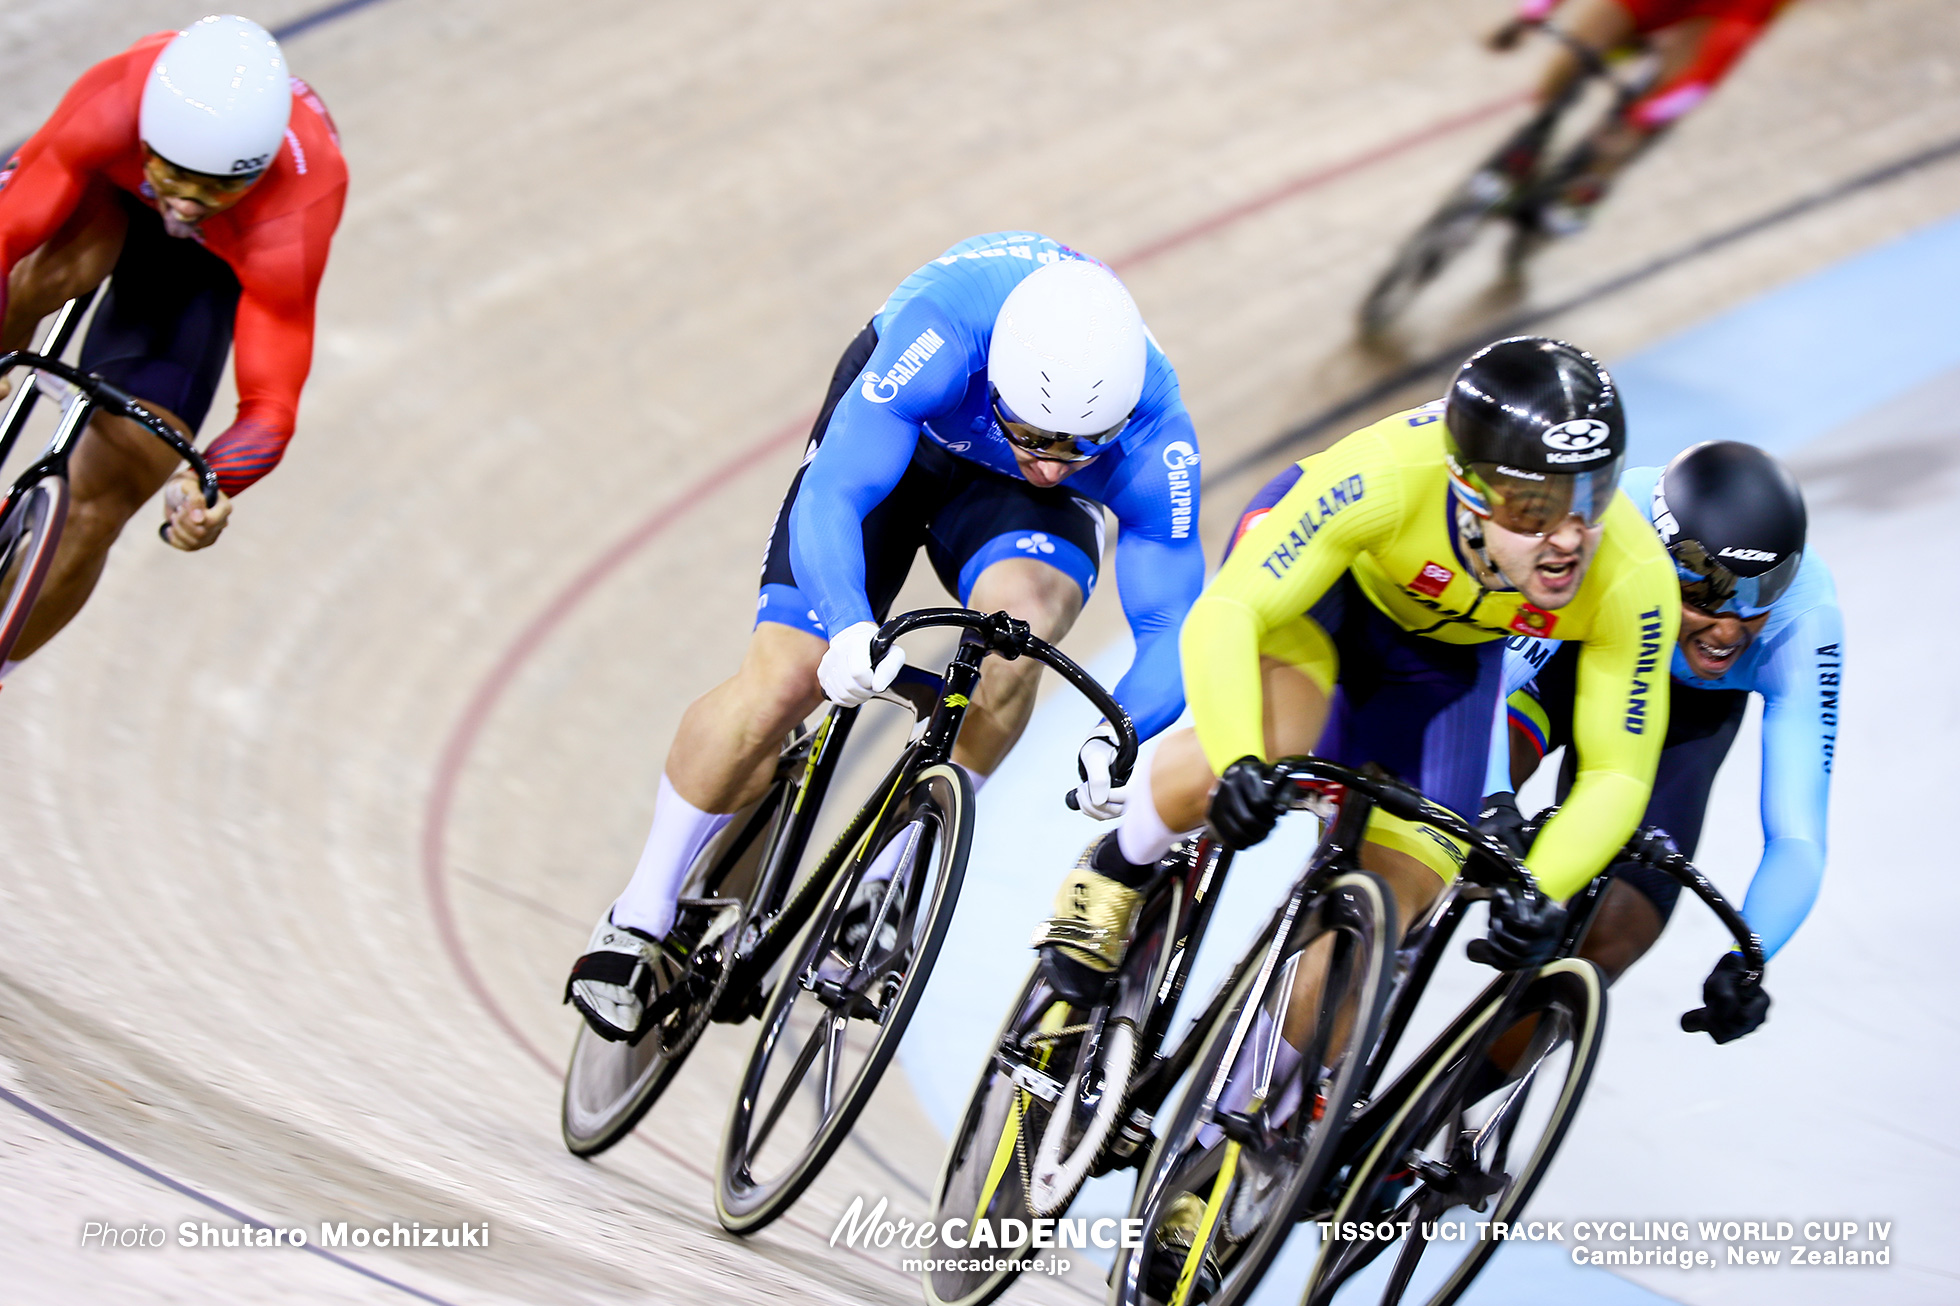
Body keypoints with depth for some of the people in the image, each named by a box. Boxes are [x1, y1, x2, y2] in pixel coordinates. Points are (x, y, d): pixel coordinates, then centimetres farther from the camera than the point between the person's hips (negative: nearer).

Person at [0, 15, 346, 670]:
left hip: (212, 265, 0)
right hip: (110, 199, 1)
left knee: (94, 512, -6)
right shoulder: (113, 104, -42)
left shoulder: (291, 222, -41)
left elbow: (269, 406, -36)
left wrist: (206, 486, -56)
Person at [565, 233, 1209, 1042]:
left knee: (1021, 613, -33)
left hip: (1011, 501, 1)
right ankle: (643, 921, 7)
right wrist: (851, 628, -59)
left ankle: (889, 883, -17)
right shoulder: (944, 333, -42)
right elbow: (830, 497, -41)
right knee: (779, 685, -15)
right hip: (891, 437, -1)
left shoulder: (1155, 437, -35)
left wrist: (1118, 739, -49)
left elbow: (1171, 624, -29)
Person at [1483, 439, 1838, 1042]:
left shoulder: (1805, 618, -36)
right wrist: (1494, 806, -68)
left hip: (1687, 708, 1)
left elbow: (1796, 836, -38)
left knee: (1607, 940, -11)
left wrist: (1743, 959, -56)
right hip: (1565, 653, -1)